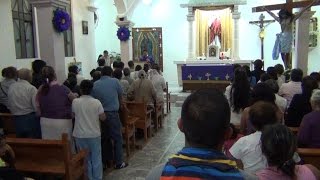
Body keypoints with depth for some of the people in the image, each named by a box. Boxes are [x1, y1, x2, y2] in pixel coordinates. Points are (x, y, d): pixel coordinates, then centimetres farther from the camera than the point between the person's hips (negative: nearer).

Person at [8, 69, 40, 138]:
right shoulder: (31, 88, -14)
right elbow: (36, 106, -18)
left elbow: (9, 105, 9)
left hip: (17, 120, 5)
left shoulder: (11, 87, 2)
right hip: (30, 120, -5)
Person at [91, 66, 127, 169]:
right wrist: (119, 105, 26)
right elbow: (120, 95, 9)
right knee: (117, 138, 6)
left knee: (104, 138, 16)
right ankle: (119, 162, 11)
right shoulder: (114, 81, -2)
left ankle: (104, 161, 25)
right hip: (112, 113, -4)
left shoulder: (95, 84, 3)